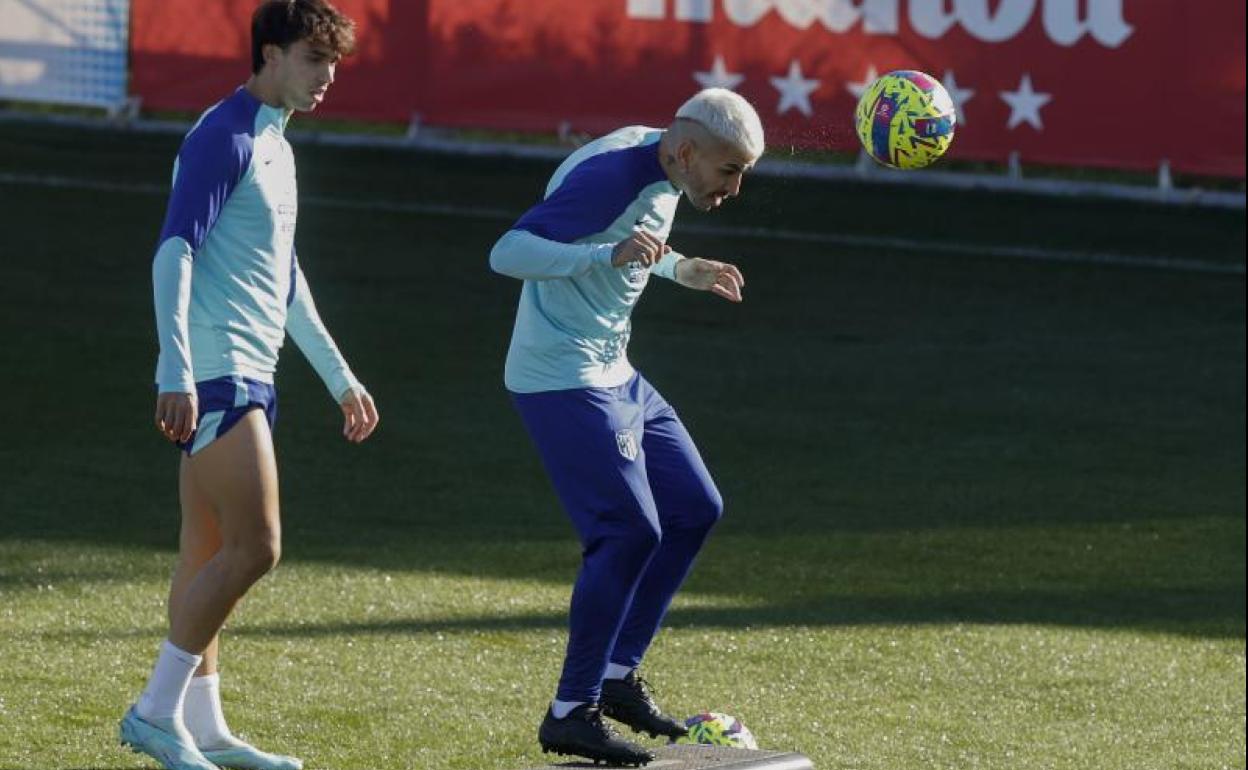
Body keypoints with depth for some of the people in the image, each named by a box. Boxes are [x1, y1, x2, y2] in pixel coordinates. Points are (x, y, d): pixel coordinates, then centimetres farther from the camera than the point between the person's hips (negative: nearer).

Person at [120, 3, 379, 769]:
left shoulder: (276, 148, 19)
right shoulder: (223, 137, -11)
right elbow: (174, 253, -19)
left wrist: (340, 378, 31)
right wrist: (175, 374, -27)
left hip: (249, 376, 10)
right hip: (213, 376, -10)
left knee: (210, 554, 10)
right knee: (255, 548, -13)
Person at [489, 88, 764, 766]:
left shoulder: (665, 176, 8)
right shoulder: (610, 175, -23)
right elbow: (507, 253, -30)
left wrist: (680, 271, 20)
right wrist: (610, 254, -41)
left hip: (614, 377, 10)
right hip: (562, 380, -10)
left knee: (695, 508, 11)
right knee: (630, 530, -15)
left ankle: (618, 675, 19)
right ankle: (571, 714, -7)